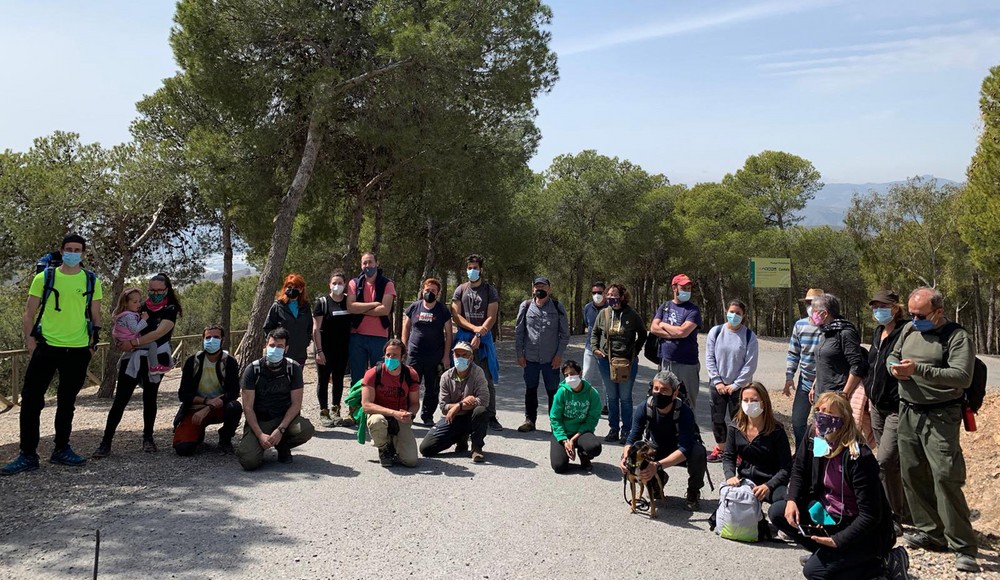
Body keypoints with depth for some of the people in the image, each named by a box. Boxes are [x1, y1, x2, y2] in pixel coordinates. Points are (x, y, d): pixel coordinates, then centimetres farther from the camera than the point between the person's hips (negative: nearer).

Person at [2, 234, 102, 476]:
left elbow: (96, 317, 12)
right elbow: (29, 314, 3)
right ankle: (28, 454, 6)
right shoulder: (44, 278, 2)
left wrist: (93, 343, 5)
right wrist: (30, 342, -6)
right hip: (46, 347, -1)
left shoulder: (92, 281, 6)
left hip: (78, 350, 1)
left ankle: (61, 449, 25)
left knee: (67, 402, 12)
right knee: (31, 400, -3)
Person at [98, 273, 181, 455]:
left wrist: (134, 343, -21)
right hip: (133, 357, 2)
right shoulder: (141, 307, 7)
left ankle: (148, 437, 22)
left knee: (149, 398, 8)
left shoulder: (170, 309, -4)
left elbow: (159, 332, -17)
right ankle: (106, 441, -3)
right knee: (120, 399, -4)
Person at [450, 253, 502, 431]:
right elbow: (456, 316, 1)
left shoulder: (490, 290, 4)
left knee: (488, 380, -2)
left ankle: (491, 417, 3)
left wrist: (478, 335, -14)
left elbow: (491, 317, -3)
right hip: (463, 338, 2)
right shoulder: (460, 290, 9)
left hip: (483, 339, -1)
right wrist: (474, 328, -12)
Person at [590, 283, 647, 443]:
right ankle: (613, 430, 21)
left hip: (628, 362, -3)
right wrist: (595, 349, 2)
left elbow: (642, 334, 8)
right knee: (612, 397, 11)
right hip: (606, 360, 3)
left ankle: (626, 431, 16)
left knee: (625, 398, 5)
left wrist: (635, 351, 1)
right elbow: (594, 333, 15)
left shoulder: (632, 315, -5)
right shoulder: (603, 314, 3)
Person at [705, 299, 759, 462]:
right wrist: (717, 381, -6)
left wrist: (735, 385, -10)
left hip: (739, 386, -2)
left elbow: (750, 364, -7)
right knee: (718, 417, 8)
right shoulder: (715, 332, 0)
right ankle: (720, 448, 21)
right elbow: (709, 358, 1)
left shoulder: (749, 336, -6)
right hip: (717, 384, 2)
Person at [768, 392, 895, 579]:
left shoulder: (859, 457, -28)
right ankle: (824, 552, 10)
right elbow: (799, 472, 9)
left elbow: (870, 515, -25)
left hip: (862, 530, -7)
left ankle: (879, 564, 2)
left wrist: (838, 541, -26)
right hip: (827, 511, 7)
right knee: (777, 512, -5)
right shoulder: (813, 440, -8)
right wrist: (791, 500, -9)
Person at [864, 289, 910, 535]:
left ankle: (893, 518, 1)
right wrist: (871, 396, 22)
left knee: (884, 462, -12)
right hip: (878, 408, 8)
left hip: (898, 410, -8)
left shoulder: (906, 333, -14)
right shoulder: (878, 333, 13)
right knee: (893, 464, 15)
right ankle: (905, 512, 29)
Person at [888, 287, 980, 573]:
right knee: (913, 475, 10)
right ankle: (931, 532, 24)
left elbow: (963, 377, -21)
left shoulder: (957, 337, -10)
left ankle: (963, 547, -3)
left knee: (945, 478, -12)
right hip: (908, 413, 7)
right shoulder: (909, 330, 11)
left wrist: (919, 370, -27)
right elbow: (892, 355, 24)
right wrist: (894, 367, 0)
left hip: (940, 417, -7)